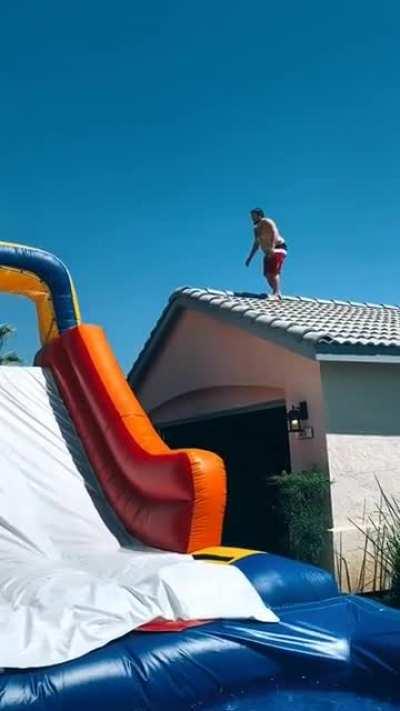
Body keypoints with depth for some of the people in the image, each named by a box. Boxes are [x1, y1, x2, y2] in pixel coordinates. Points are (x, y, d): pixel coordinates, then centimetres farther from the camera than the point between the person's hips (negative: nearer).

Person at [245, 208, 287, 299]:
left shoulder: (267, 222, -6)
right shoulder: (256, 228, 19)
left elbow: (275, 233, -21)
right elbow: (256, 244, 24)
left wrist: (272, 247, -35)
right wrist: (250, 257, 19)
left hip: (278, 249, -9)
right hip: (269, 253, 9)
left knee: (273, 272, -22)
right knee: (268, 274, 3)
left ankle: (277, 293, -29)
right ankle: (277, 293, 7)